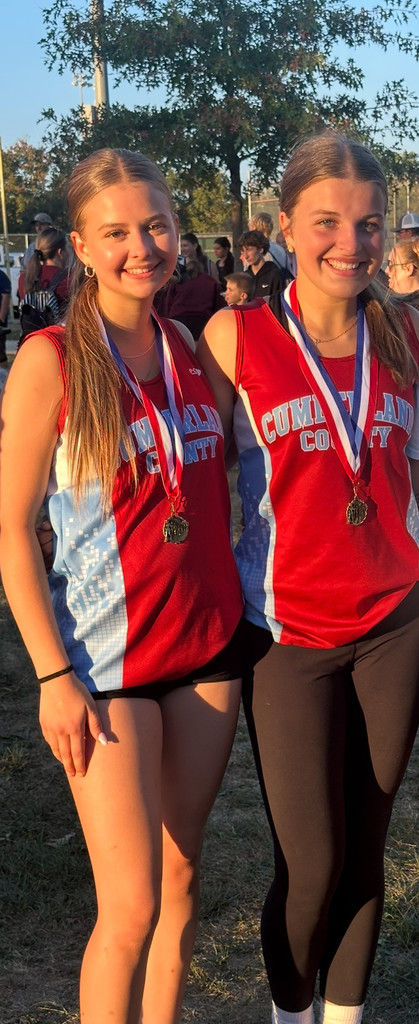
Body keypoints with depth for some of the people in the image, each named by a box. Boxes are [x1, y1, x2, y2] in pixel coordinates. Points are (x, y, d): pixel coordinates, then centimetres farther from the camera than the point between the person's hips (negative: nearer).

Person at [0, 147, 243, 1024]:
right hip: (105, 661, -5)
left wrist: (237, 622, 11)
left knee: (182, 875, 13)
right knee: (131, 907, -4)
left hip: (206, 649, 5)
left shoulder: (193, 350, 6)